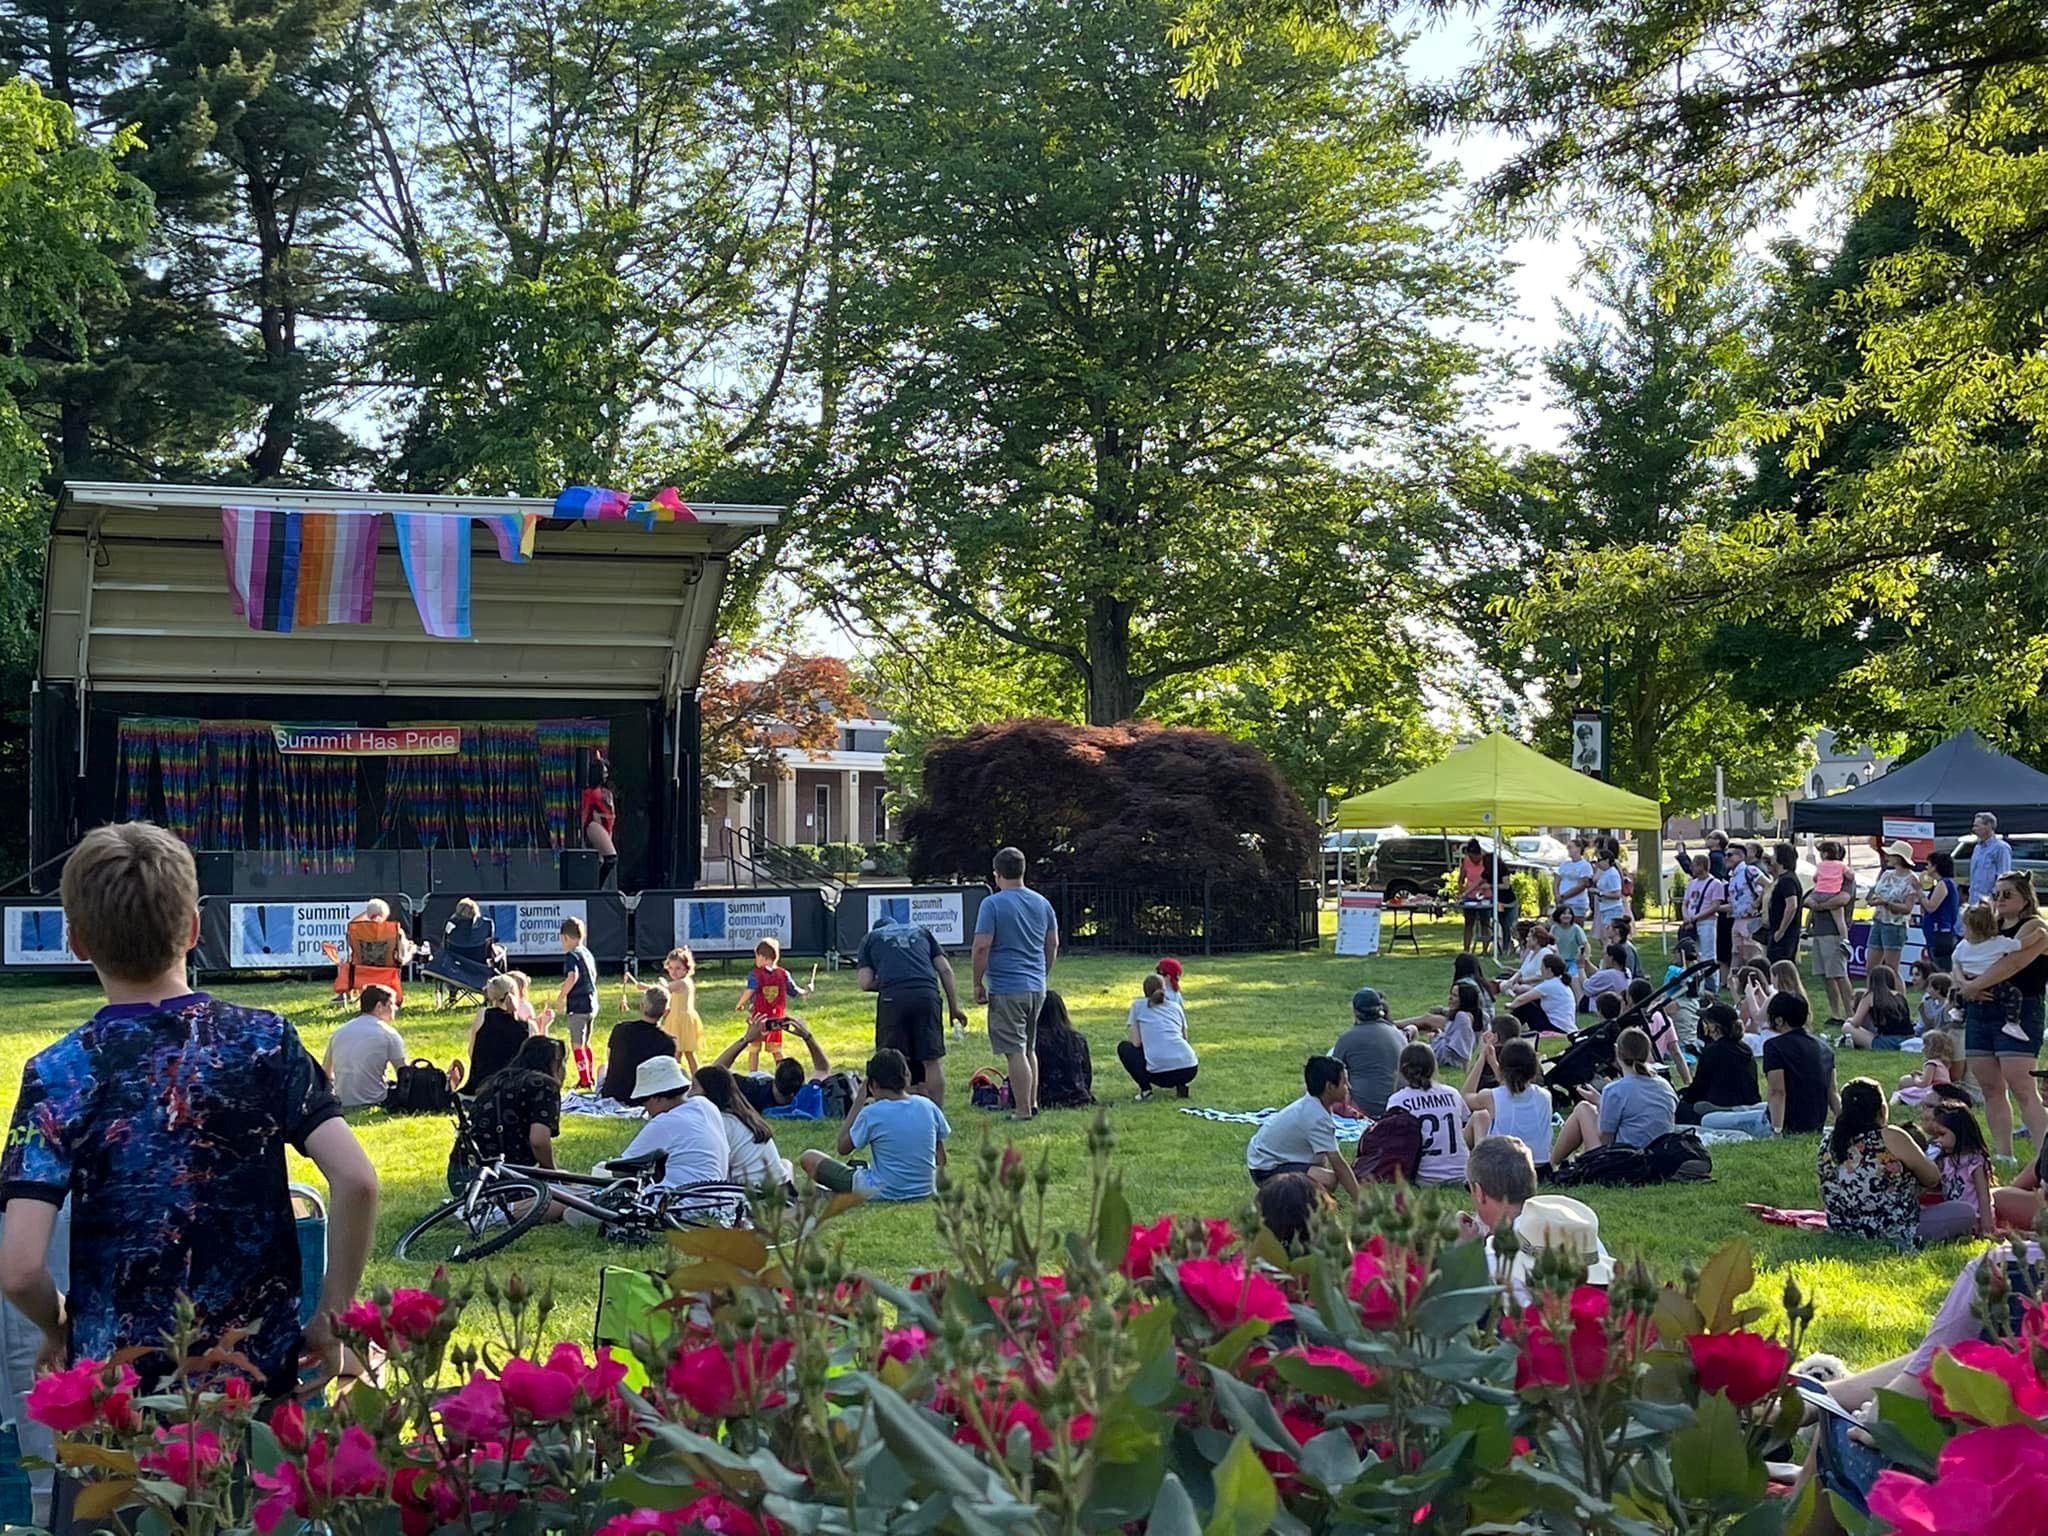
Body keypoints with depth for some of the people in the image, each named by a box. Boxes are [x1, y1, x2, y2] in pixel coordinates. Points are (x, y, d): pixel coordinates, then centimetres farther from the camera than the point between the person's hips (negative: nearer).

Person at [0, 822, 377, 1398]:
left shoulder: (60, 1073, -10)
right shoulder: (267, 1041, -5)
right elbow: (356, 1180, -15)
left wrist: (59, 1329, 4)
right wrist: (331, 1320, -3)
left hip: (117, 1391, -1)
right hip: (264, 1373, 1)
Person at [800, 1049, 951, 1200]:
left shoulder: (872, 1114, -16)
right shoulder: (928, 1107, -5)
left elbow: (843, 1148, 0)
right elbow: (941, 1160, 2)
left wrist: (859, 1102, 1)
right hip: (925, 1193, 4)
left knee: (809, 1158, 6)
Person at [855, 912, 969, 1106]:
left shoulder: (870, 937, 23)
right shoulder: (920, 930, 29)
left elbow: (865, 983, 9)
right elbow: (945, 970, 18)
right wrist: (954, 1007, 20)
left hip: (892, 997, -2)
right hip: (927, 994, 2)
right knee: (933, 1061, 8)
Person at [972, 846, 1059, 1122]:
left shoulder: (993, 904, -11)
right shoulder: (1042, 903, 9)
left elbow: (982, 947, -16)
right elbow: (1053, 945, 15)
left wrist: (978, 983, -7)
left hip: (1006, 989, -7)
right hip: (1036, 987, 7)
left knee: (1015, 1052, -4)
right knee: (1029, 1049, 19)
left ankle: (1023, 1110, -3)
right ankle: (1032, 1104, 24)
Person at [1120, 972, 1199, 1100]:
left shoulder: (1138, 1004, 11)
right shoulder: (1175, 1006, 21)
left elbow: (1136, 1043, 6)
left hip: (1161, 1073, -3)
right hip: (1189, 1070, 4)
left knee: (1123, 1047, 22)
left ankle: (1145, 1089, 6)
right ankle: (1180, 1085, 11)